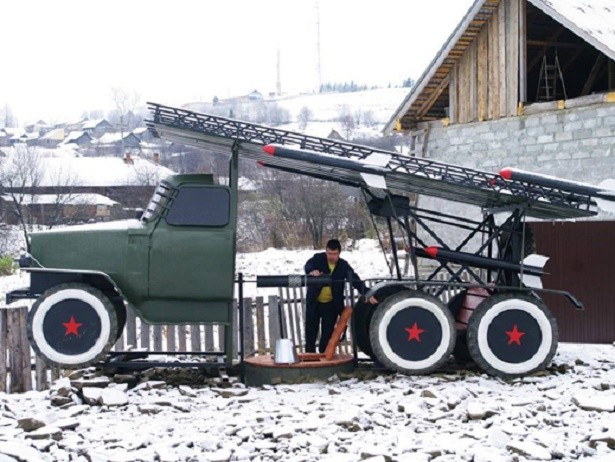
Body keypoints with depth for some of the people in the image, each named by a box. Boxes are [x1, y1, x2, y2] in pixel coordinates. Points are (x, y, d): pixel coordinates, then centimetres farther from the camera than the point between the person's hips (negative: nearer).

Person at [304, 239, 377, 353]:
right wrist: (311, 271, -50)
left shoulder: (343, 265, -4)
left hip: (331, 304, 1)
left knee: (327, 333, 3)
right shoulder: (318, 258, -7)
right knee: (311, 331, 3)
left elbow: (355, 280, -9)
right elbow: (308, 265, -25)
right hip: (314, 302, 0)